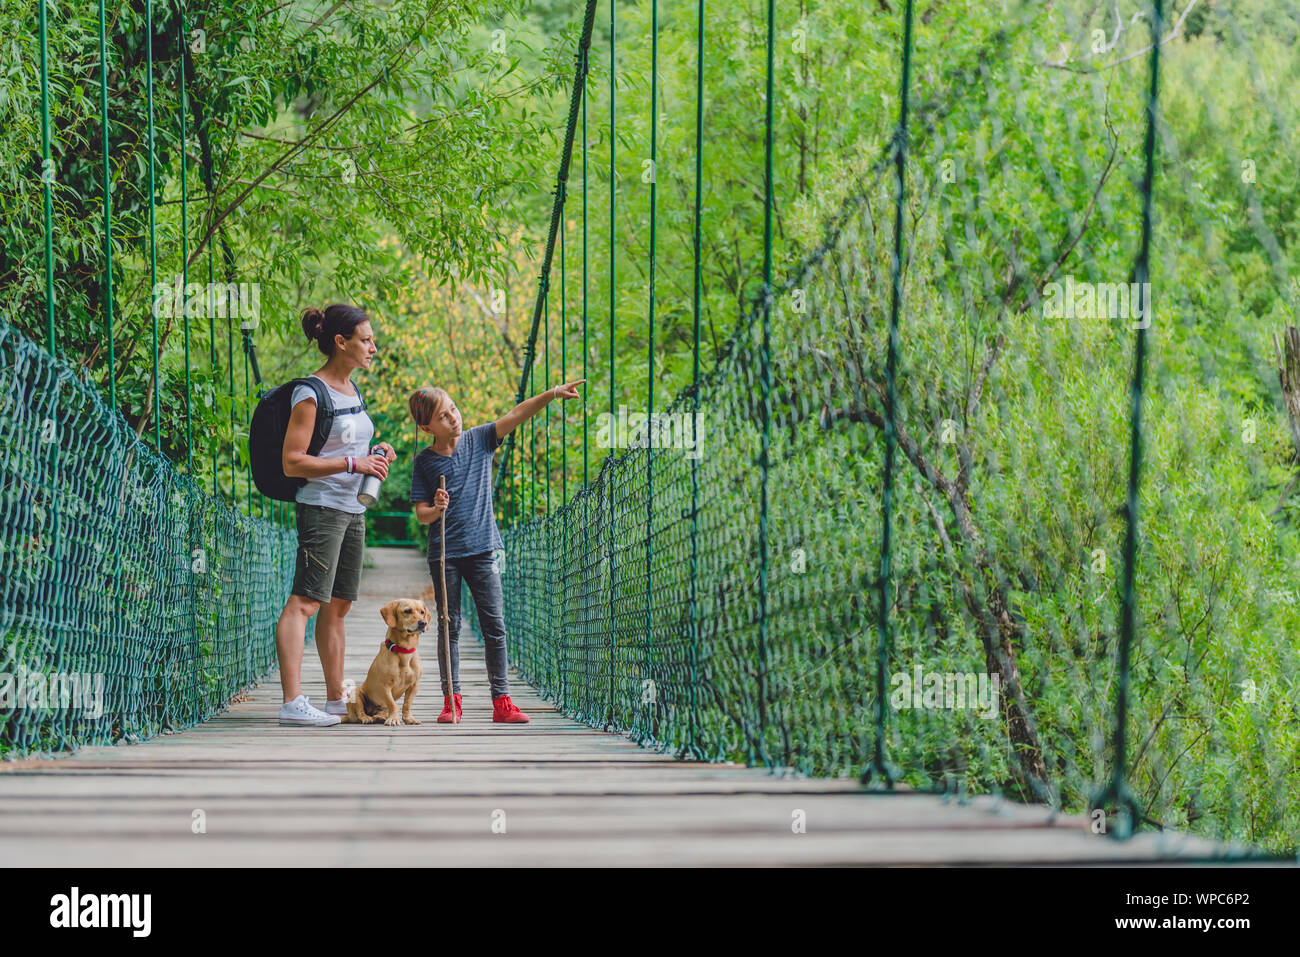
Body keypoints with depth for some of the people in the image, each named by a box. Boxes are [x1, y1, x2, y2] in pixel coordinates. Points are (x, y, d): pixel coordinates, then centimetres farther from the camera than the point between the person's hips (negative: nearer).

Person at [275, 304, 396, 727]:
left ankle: (336, 699, 20)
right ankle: (292, 703, -23)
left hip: (352, 510, 9)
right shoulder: (310, 394, -13)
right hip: (321, 506, -9)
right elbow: (293, 462, -17)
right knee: (305, 601, -16)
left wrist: (376, 450, 9)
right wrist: (353, 463, -20)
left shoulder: (351, 389, 15)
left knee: (338, 606, 13)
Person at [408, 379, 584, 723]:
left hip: (482, 550, 1)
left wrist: (553, 394, -19)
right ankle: (452, 700, 11)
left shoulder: (479, 440, 4)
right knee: (449, 627, 4)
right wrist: (436, 509, -23)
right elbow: (421, 514, 0)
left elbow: (516, 414, -6)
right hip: (444, 554, -1)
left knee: (494, 626, -2)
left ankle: (501, 700, 1)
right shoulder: (424, 461, 0)